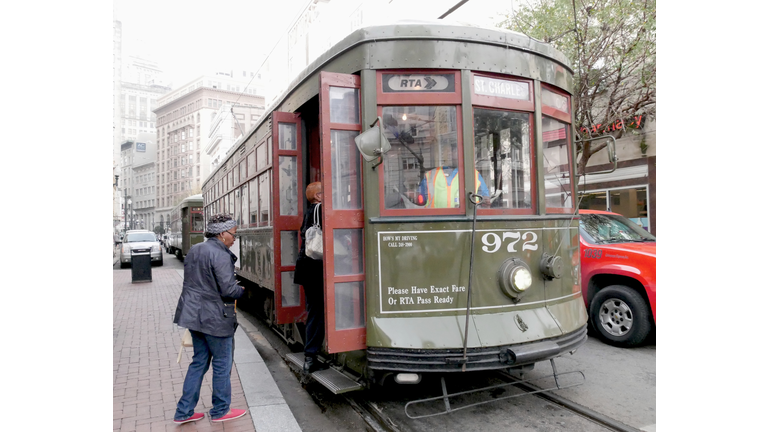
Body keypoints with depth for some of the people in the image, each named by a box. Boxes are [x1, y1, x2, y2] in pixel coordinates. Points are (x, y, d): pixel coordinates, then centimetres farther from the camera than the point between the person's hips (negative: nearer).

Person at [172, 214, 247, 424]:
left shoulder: (194, 250, 9)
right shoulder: (220, 255, -20)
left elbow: (192, 281, 16)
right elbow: (228, 290, -23)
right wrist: (243, 290, -4)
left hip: (193, 314, 9)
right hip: (215, 319, -9)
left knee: (199, 361, 19)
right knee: (222, 364, 8)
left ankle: (184, 412, 24)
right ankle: (220, 411, 22)